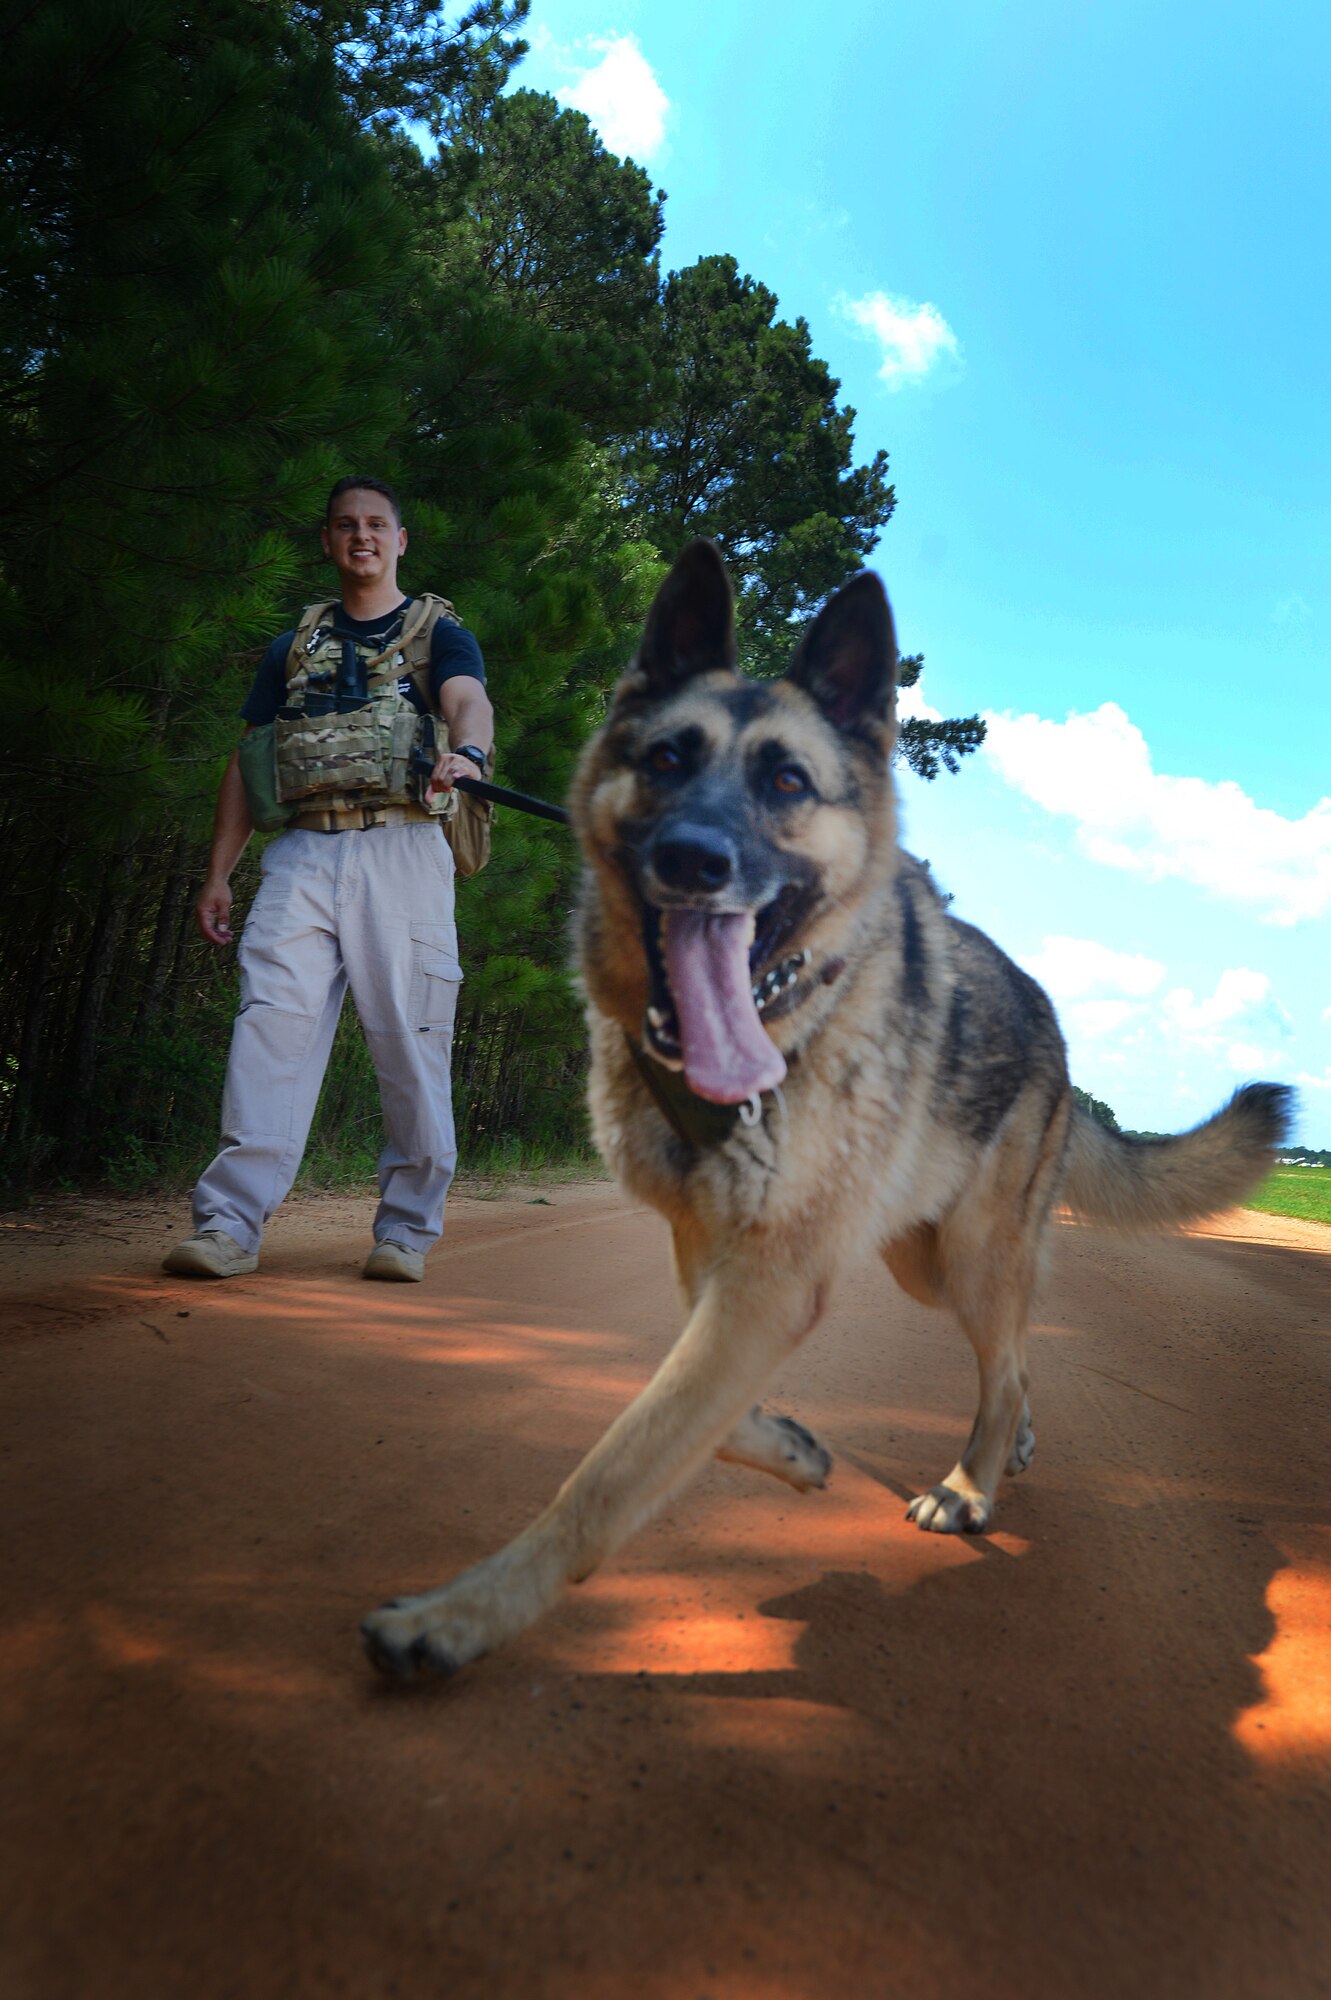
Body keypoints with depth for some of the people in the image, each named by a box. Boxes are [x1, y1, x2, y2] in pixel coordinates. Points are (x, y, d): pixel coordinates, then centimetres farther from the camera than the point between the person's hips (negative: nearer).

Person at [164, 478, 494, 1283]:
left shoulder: (439, 631, 14)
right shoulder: (295, 646, 24)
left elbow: (470, 699, -9)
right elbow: (248, 761, 21)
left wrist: (468, 752, -35)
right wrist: (218, 873, 12)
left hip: (401, 848, -3)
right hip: (302, 853, 3)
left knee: (411, 1039, -5)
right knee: (273, 1022, -10)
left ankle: (408, 1228, 4)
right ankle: (231, 1223, -12)